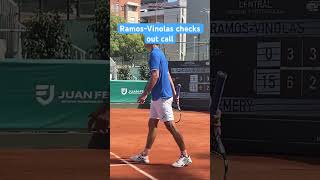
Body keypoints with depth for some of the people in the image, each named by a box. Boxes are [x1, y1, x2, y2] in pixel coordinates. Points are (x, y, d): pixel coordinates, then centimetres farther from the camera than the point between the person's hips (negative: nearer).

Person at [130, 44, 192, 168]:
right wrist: (174, 93, 21)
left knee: (170, 125, -7)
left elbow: (155, 75, -23)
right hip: (157, 97, 10)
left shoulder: (154, 54, -15)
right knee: (152, 124, 12)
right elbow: (168, 75, 19)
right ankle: (144, 155, 18)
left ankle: (185, 156, -2)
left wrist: (144, 94, -20)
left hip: (162, 97, -10)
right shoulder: (160, 54, 16)